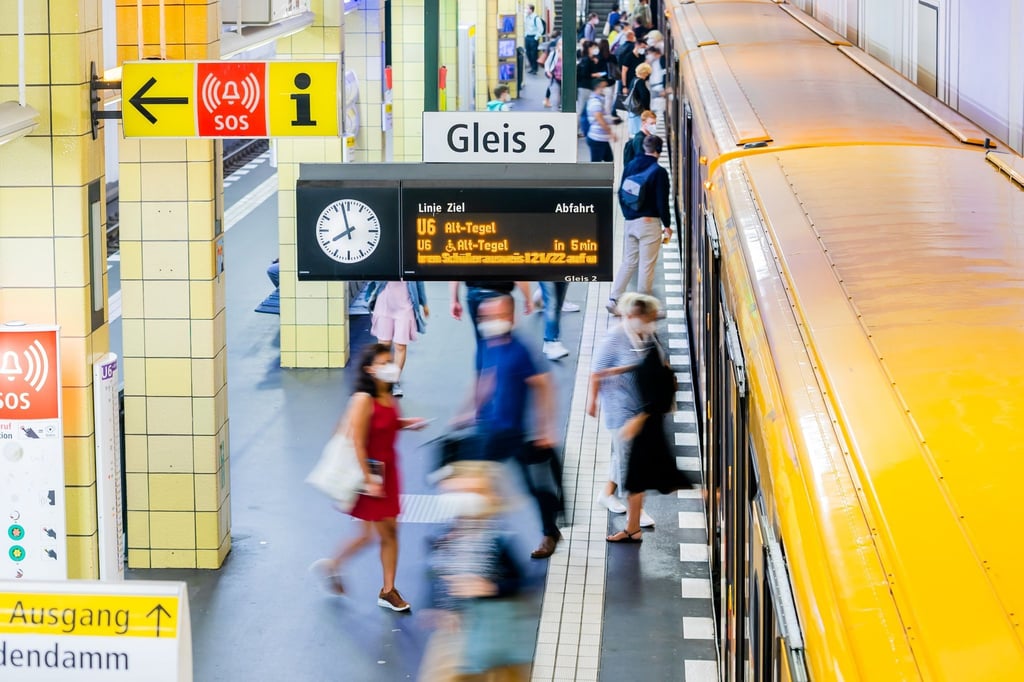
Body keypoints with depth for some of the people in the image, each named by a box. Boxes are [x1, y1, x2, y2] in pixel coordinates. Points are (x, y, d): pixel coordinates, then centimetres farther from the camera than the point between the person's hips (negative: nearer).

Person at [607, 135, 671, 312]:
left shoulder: (630, 167, 5)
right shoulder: (659, 172, -13)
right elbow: (662, 202, -12)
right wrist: (667, 225, -1)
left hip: (630, 222, 6)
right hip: (649, 223, -6)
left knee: (629, 261, 15)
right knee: (647, 265, 1)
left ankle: (613, 299, 5)